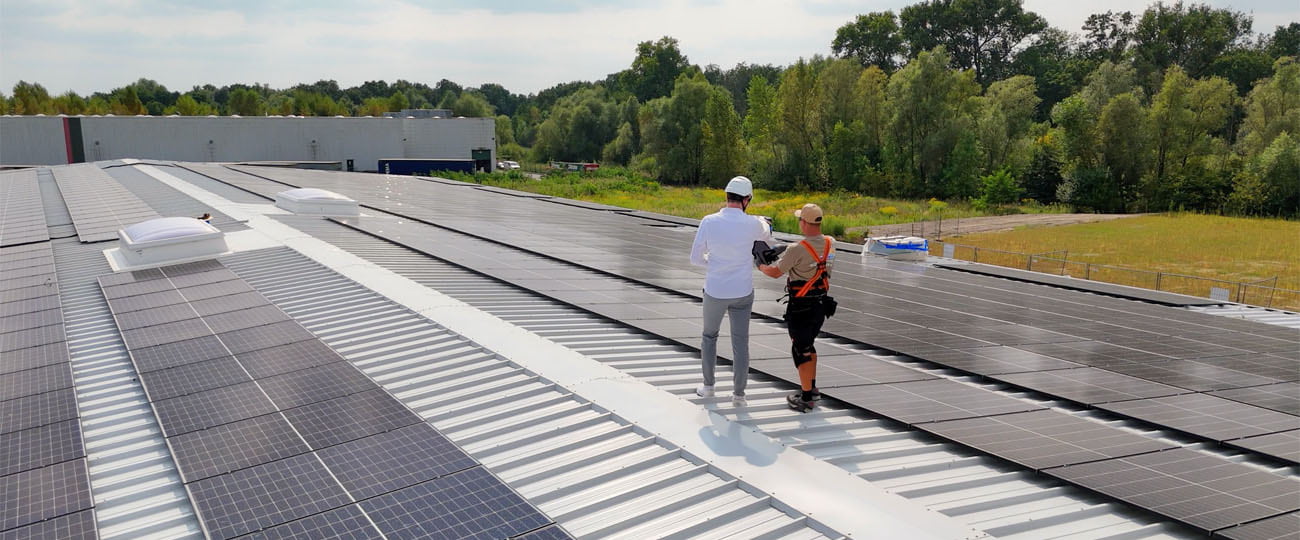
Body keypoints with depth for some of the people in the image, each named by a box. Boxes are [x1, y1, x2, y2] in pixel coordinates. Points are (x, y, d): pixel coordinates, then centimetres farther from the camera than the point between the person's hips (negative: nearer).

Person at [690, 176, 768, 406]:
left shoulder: (709, 221, -13)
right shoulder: (752, 224, -12)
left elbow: (696, 257, -7)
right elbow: (763, 234, 14)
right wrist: (763, 223, 38)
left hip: (715, 291, 0)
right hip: (742, 292, 0)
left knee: (709, 336, 22)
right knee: (740, 342, 9)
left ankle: (708, 386, 29)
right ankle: (739, 393, 14)